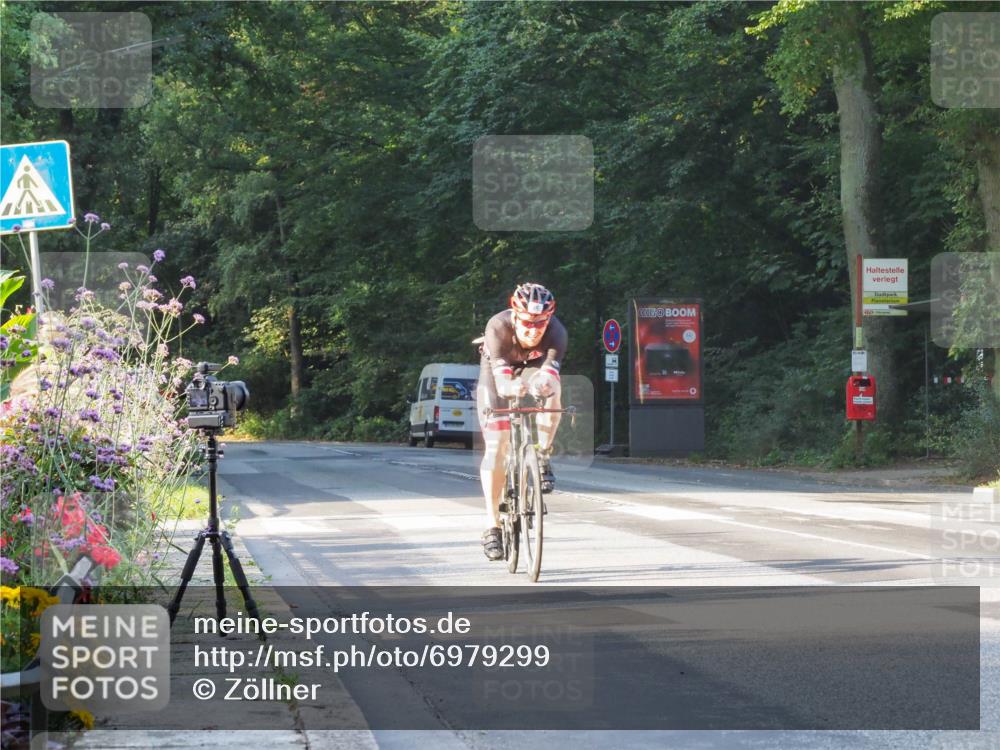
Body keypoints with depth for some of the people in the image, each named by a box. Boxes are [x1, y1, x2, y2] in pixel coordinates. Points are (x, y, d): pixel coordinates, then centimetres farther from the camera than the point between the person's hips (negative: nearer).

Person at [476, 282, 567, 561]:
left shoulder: (556, 332, -32)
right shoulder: (498, 327, -36)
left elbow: (549, 374, -42)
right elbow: (501, 382, -43)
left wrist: (543, 384, -66)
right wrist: (513, 387, -66)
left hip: (533, 368, 1)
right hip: (498, 372, -1)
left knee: (551, 387, -36)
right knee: (496, 446, -13)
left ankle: (543, 459, -18)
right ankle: (492, 525, -7)